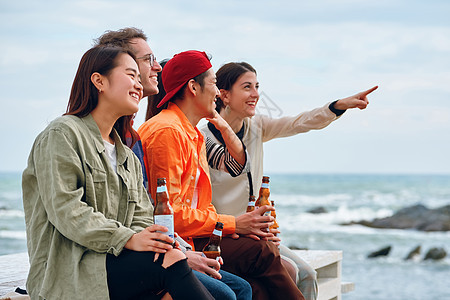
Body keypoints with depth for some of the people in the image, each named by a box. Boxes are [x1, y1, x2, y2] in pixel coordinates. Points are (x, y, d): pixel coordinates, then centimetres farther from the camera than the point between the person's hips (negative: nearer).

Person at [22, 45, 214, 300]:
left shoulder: (128, 158, 25)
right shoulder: (62, 135, -1)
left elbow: (141, 219, 14)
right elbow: (65, 210, -14)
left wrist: (148, 239, -11)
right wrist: (128, 239, -21)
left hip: (116, 261, 7)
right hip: (66, 274, -7)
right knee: (171, 259, -28)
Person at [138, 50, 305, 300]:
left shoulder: (194, 135, 21)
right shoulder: (167, 131, -13)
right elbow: (170, 214, -18)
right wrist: (232, 224, -11)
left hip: (192, 237, 9)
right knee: (260, 251, -17)